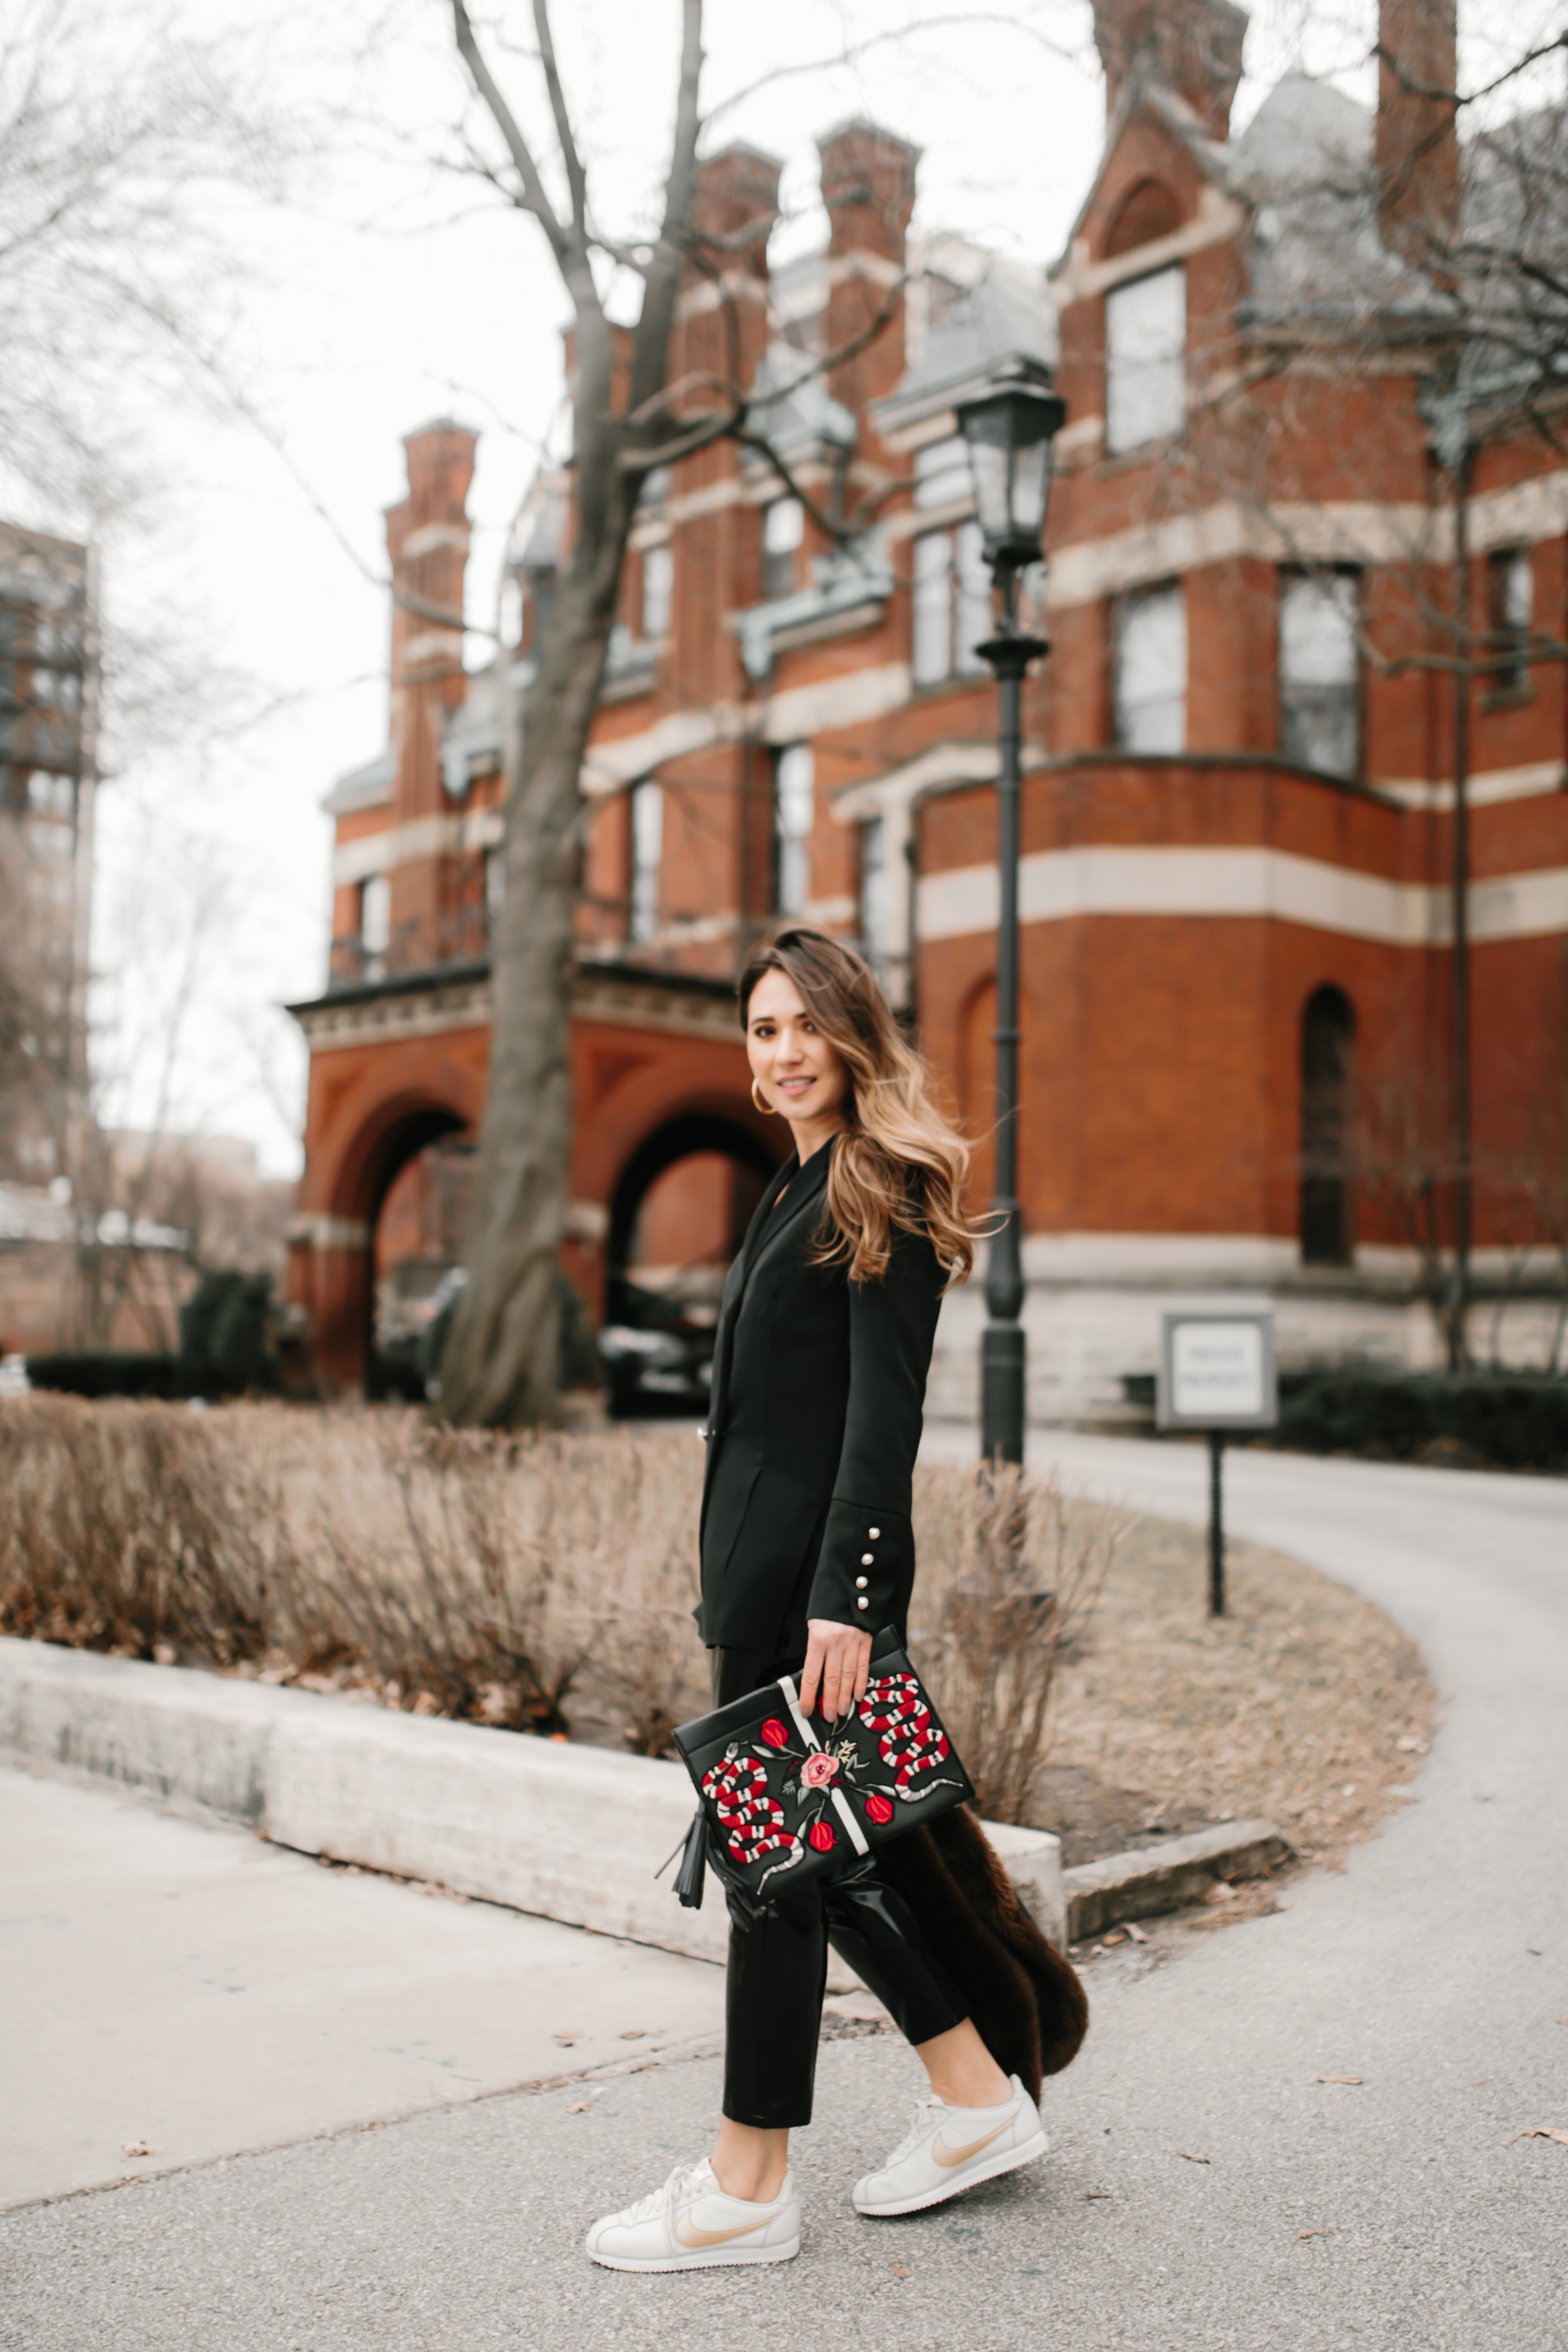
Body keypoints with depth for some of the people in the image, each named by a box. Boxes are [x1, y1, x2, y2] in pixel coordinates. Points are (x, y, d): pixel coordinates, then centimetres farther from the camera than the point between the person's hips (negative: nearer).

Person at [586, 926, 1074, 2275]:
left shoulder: (881, 1190, -10)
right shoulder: (800, 1191, 19)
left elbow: (886, 1408, -18)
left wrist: (845, 1595, -23)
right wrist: (745, 1585, 19)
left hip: (816, 1569, -10)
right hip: (761, 1567, 10)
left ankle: (748, 2189, 12)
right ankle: (977, 2099, 26)